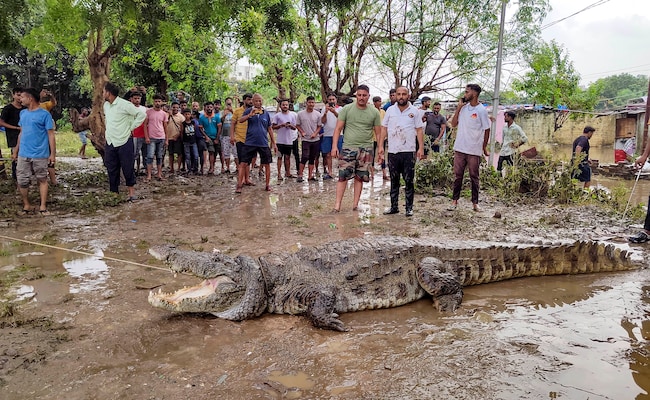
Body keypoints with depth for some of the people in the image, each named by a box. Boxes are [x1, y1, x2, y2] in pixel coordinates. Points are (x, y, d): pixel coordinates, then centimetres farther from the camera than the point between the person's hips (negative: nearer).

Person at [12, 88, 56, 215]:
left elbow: (50, 134, -7)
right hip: (23, 154, 5)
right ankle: (26, 205, 19)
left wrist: (53, 154, -11)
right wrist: (15, 150, 16)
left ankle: (43, 206, 12)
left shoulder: (44, 114, -7)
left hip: (40, 155, -5)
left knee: (42, 180, 6)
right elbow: (21, 133, 18)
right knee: (21, 181, 5)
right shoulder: (23, 113, 11)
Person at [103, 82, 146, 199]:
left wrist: (131, 127, -10)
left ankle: (131, 192, 10)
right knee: (111, 169, 9)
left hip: (124, 142, -7)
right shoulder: (106, 105, 10)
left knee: (128, 168, -2)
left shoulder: (124, 104, -13)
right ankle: (114, 192, 18)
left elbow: (142, 114, -12)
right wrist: (108, 128, 15)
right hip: (110, 142, 7)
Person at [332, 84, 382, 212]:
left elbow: (378, 132, 9)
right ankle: (337, 204, 0)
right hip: (348, 148, -2)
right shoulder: (347, 109, 1)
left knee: (360, 177, 7)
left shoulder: (374, 112, 6)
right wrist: (334, 146, -8)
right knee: (343, 176, -5)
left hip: (366, 149, 2)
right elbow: (338, 129, 1)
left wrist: (380, 146, -4)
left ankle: (355, 203, 16)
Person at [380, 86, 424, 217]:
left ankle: (409, 208, 9)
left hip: (409, 151, -2)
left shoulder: (415, 111, 3)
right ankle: (394, 207, 17)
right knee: (394, 181, 9)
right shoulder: (390, 110, 7)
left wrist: (421, 148, -5)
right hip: (393, 151, 2)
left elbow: (419, 130, 3)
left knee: (409, 181, 1)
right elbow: (384, 129, 10)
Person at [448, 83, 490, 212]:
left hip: (474, 150, -4)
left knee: (474, 177, 6)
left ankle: (475, 202, 15)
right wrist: (459, 107, -2)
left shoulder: (481, 110, -7)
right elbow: (453, 124, 5)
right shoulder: (463, 107, 7)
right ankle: (454, 200, 14)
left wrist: (484, 147, 0)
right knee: (457, 176, 7)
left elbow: (487, 129, -3)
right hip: (459, 148, 4)